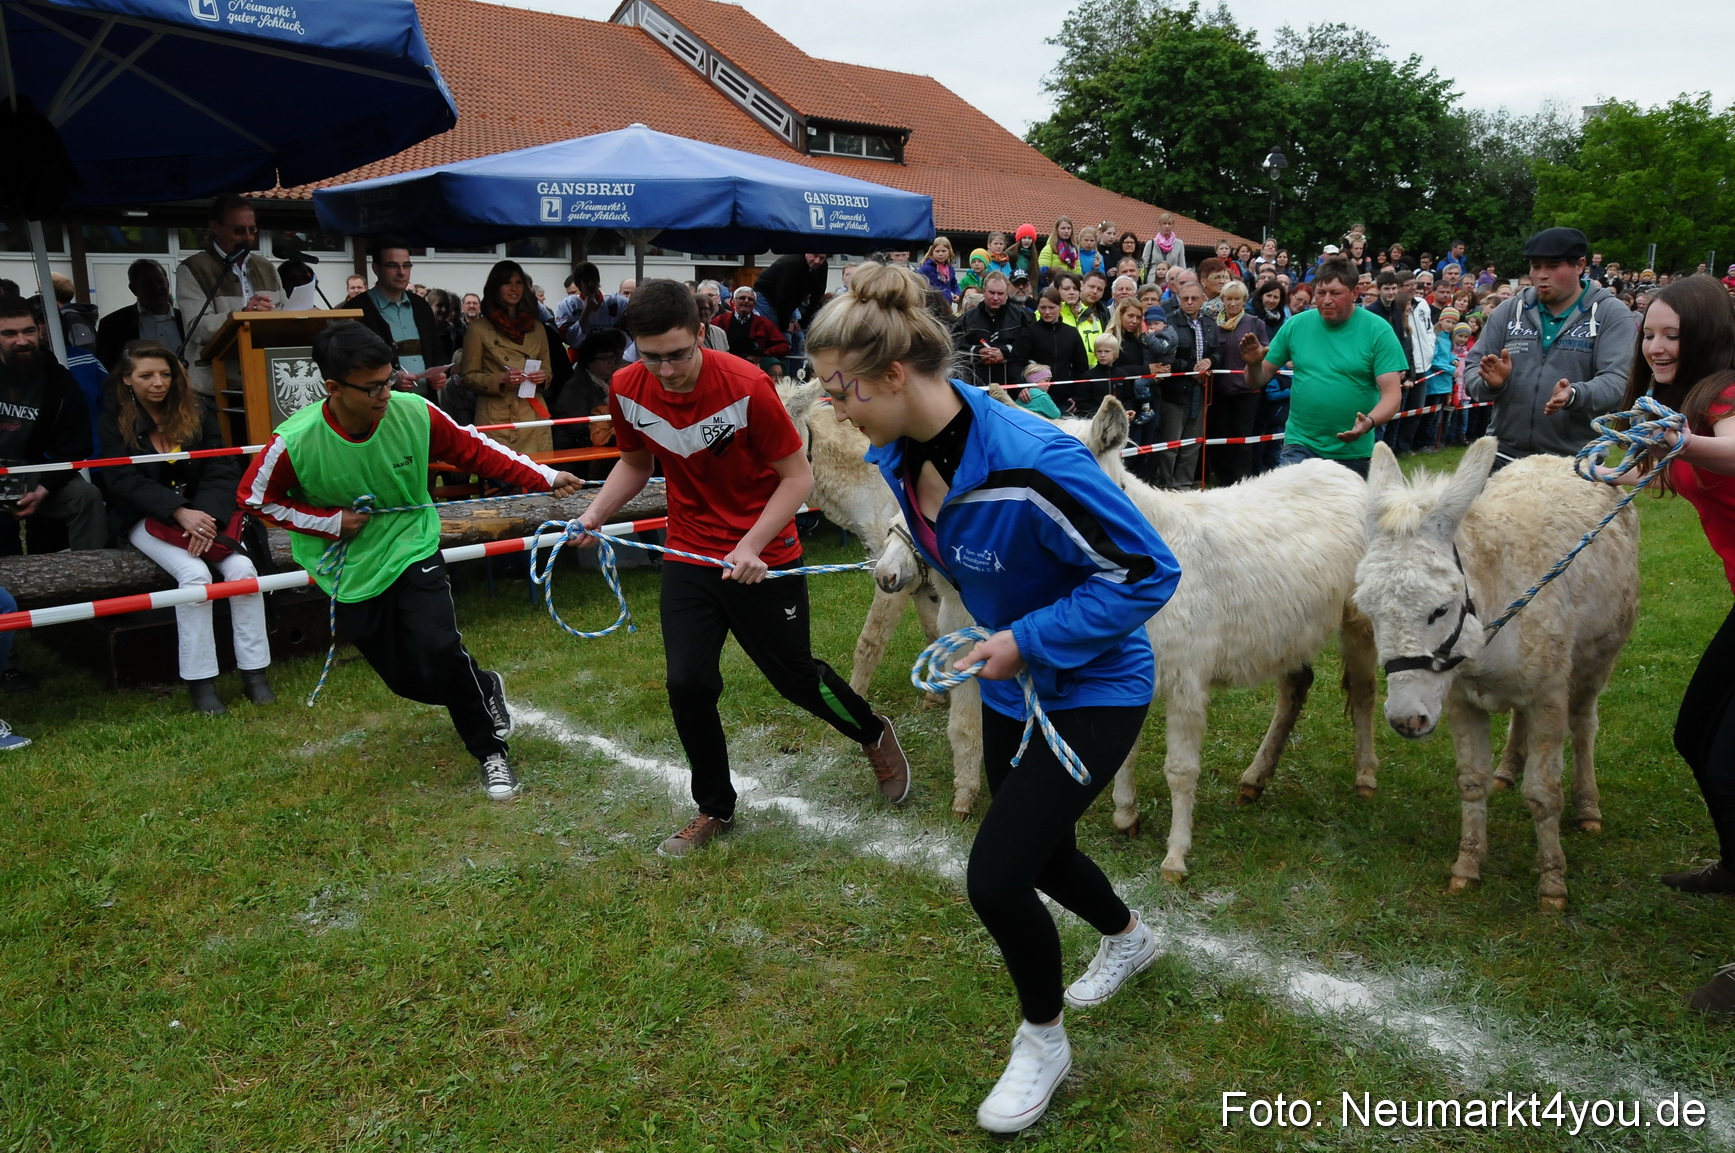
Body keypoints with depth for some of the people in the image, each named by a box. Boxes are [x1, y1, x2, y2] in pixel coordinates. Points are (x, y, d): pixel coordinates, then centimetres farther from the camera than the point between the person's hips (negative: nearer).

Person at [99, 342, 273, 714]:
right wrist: (180, 512, -25)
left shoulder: (197, 413, 7)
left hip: (203, 511, 3)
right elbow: (124, 481, -11)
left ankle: (254, 672, -18)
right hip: (147, 519, -3)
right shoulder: (115, 420, 0)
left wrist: (209, 515, -21)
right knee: (194, 573, -30)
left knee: (242, 569, -25)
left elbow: (223, 470, -2)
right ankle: (199, 681, -23)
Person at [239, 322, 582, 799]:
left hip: (414, 553, -1)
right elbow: (254, 497, -5)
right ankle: (483, 690, 39)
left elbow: (475, 450, -5)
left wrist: (545, 477, -11)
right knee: (407, 679, 6)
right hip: (353, 576, 1)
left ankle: (491, 750, 3)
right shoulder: (294, 442, -22)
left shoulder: (414, 413, -18)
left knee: (439, 653, -21)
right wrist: (329, 523, -14)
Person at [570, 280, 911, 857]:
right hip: (689, 555, 4)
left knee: (794, 675, 9)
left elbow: (797, 475, -15)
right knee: (687, 685, -3)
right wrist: (594, 515, -4)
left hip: (764, 559, -4)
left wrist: (751, 545, -24)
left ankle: (874, 734, 41)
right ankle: (715, 809, 21)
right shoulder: (626, 390, -8)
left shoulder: (746, 386, -23)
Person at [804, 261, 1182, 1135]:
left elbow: (1147, 571, -26)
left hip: (1094, 689, -8)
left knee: (995, 875, -11)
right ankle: (1129, 937, 57)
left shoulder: (1031, 463, -34)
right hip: (1011, 681, 8)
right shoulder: (899, 459, -9)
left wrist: (1030, 639, -28)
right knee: (1037, 850, 23)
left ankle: (1043, 1041, 19)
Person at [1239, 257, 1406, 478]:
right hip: (1300, 445, 1)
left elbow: (1391, 394, -11)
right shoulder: (1296, 325, 0)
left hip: (1352, 451, 0)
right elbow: (1261, 378, 6)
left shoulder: (1378, 331, -6)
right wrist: (1254, 363, -17)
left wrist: (1369, 422, -30)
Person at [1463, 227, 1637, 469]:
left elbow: (1615, 381, -11)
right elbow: (1473, 372, 8)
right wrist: (1491, 382, -15)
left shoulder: (1612, 315, 0)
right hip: (1503, 460, 3)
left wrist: (1574, 396, -32)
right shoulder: (1510, 311, 8)